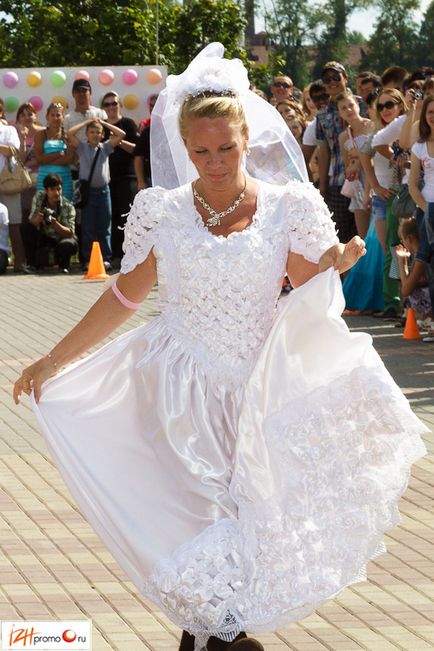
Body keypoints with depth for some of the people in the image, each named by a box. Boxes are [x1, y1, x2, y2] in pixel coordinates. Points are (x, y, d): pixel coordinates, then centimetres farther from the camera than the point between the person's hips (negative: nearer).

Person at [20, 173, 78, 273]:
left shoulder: (68, 207, -20)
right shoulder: (38, 198, -11)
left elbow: (70, 233, -24)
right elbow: (31, 222, -14)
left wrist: (54, 223, -43)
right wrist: (37, 220, -40)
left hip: (62, 239, -3)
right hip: (44, 238, 3)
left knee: (68, 245, -37)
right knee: (25, 227, -21)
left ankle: (63, 264, 0)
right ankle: (32, 263, -7)